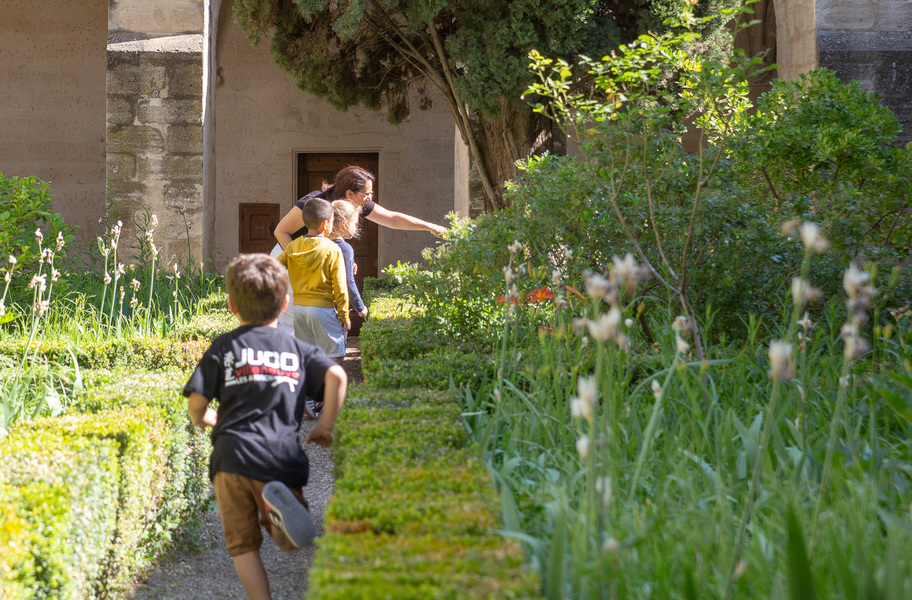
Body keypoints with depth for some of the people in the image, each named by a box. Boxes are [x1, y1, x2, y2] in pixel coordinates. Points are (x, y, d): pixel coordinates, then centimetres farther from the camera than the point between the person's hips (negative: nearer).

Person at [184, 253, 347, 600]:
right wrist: (325, 426, 6)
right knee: (289, 542, 11)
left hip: (232, 456, 0)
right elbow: (336, 377, -4)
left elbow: (196, 405, 4)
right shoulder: (297, 350, 14)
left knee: (243, 545, 7)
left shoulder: (223, 348, 11)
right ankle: (279, 506, -21)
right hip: (282, 458, 1)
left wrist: (206, 421, 27)